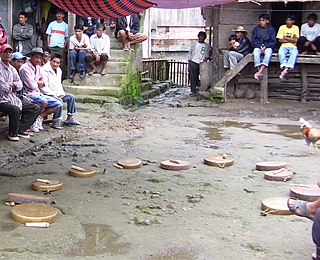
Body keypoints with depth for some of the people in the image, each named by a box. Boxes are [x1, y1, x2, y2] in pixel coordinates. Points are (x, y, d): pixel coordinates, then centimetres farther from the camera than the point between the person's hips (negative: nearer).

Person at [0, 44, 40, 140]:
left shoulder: (12, 69, 14)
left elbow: (20, 85, 11)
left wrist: (12, 84, -8)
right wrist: (12, 85, 0)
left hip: (13, 99, 9)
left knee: (35, 108, 1)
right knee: (15, 109, -37)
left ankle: (20, 129, 0)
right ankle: (12, 133, -14)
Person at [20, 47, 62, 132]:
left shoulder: (38, 68, 14)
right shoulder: (25, 68, -12)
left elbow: (43, 83, 15)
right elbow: (32, 86, -17)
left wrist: (35, 82, -4)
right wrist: (38, 83, 4)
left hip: (37, 93, 9)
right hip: (29, 94, -9)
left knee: (58, 104, 0)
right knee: (44, 102, -36)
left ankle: (39, 117, -5)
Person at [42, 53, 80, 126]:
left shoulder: (59, 71, 11)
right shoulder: (45, 70, -16)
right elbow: (44, 87, -21)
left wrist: (61, 93, 0)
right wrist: (55, 95, -20)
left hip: (57, 94, 9)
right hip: (47, 94, -9)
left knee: (71, 97, 5)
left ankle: (70, 118, 9)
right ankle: (55, 122, -26)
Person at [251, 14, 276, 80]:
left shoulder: (271, 29, 6)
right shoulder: (256, 29, 9)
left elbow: (273, 42, 3)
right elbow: (253, 40, 4)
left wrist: (265, 47, -11)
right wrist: (260, 46, -10)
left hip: (268, 47, -1)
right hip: (258, 47, 1)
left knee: (268, 52, -36)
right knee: (256, 52, -34)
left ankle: (259, 72, -48)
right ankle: (260, 72, -42)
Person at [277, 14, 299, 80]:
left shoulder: (296, 28, 4)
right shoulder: (282, 27, 3)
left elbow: (296, 40, -5)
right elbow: (280, 40, -3)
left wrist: (285, 38, -5)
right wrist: (291, 39, -4)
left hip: (293, 47, 0)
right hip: (284, 46, 1)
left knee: (294, 53, -35)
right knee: (281, 53, -34)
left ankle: (285, 70, -45)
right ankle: (285, 69, -42)